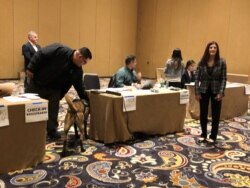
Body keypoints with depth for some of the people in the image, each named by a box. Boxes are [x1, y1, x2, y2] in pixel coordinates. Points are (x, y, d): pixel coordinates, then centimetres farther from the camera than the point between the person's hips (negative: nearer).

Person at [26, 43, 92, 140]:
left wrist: (86, 100, -1)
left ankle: (52, 131, 14)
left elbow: (79, 87, 1)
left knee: (53, 110, 0)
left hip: (54, 89, 5)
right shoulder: (60, 50, -27)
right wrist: (31, 69, -22)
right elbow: (40, 54, -24)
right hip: (37, 82, -4)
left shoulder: (78, 71, -7)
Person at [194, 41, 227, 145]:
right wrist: (197, 92, -6)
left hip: (216, 91, -1)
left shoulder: (222, 62, -5)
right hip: (204, 91, 1)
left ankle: (213, 136, 20)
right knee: (203, 114, 7)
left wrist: (221, 92, -13)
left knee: (215, 115, 6)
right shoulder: (202, 62, -2)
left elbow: (224, 78, -5)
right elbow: (197, 78, -1)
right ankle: (203, 134, 25)